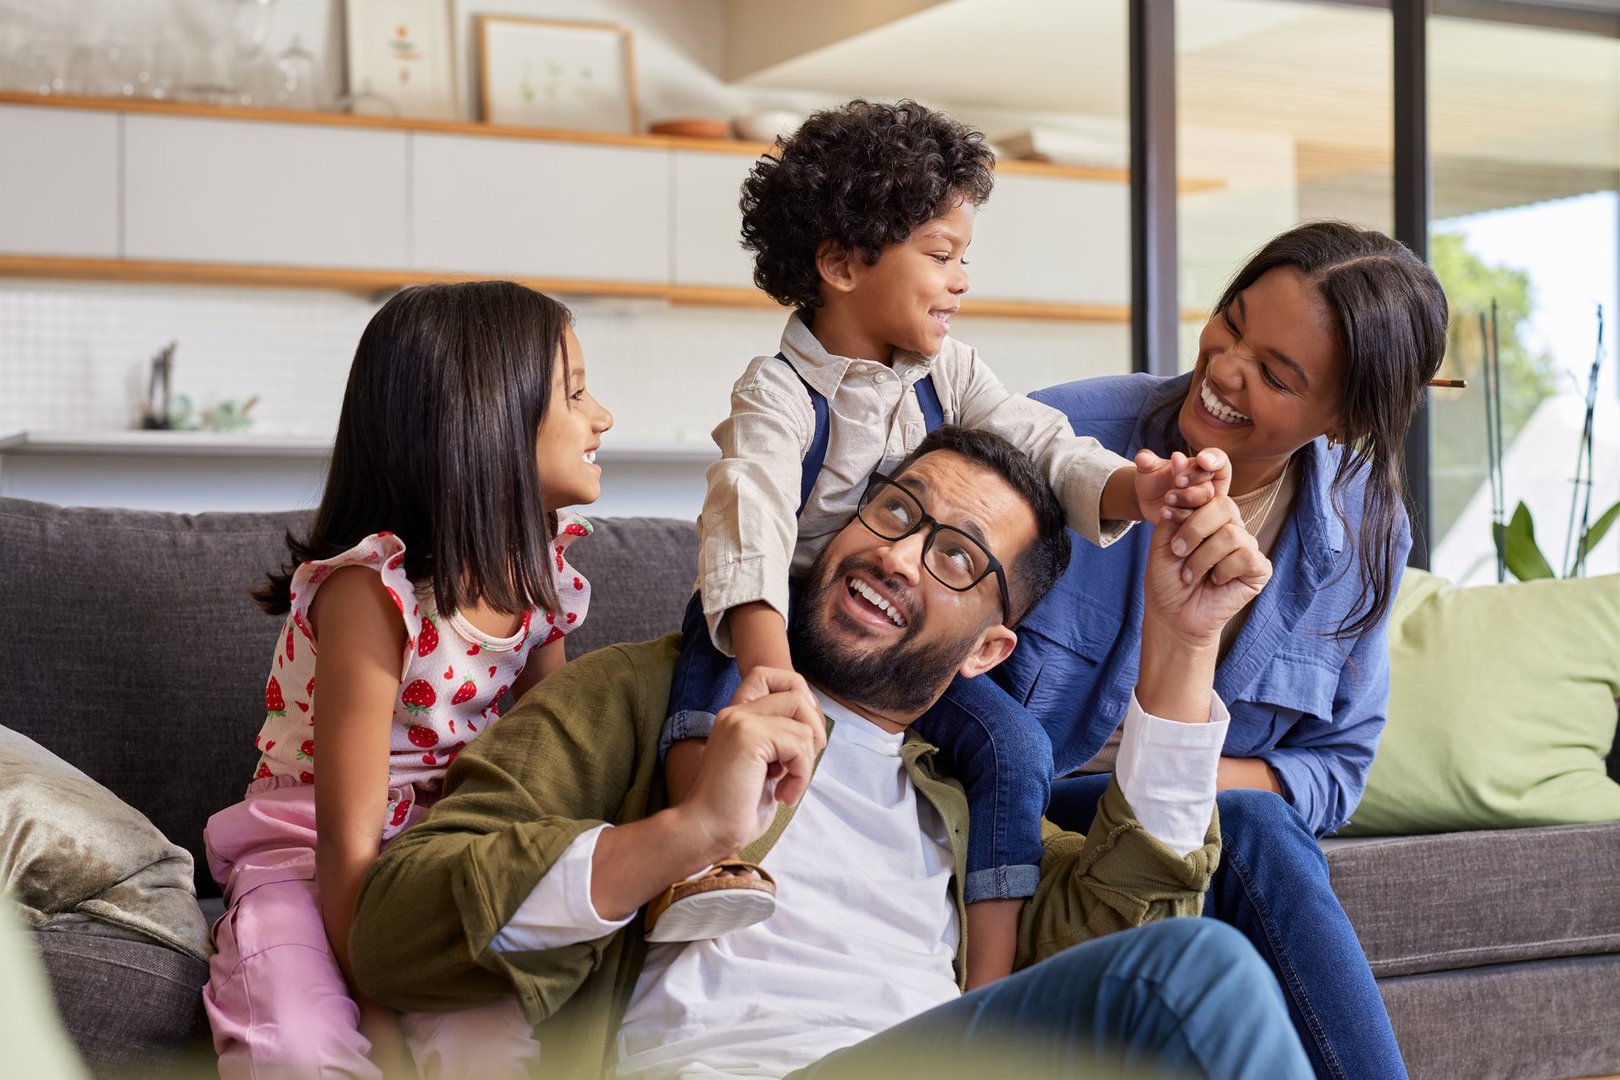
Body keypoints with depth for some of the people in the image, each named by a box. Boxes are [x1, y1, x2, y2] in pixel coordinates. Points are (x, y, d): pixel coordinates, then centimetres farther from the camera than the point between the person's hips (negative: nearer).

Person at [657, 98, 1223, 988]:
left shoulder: (946, 373, 3)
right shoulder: (779, 394, -17)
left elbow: (1043, 450, -6)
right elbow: (749, 518, -34)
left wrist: (1132, 487, -31)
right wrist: (769, 678, -52)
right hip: (800, 625, -4)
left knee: (1015, 746, -20)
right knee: (716, 623, -36)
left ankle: (991, 984, -16)